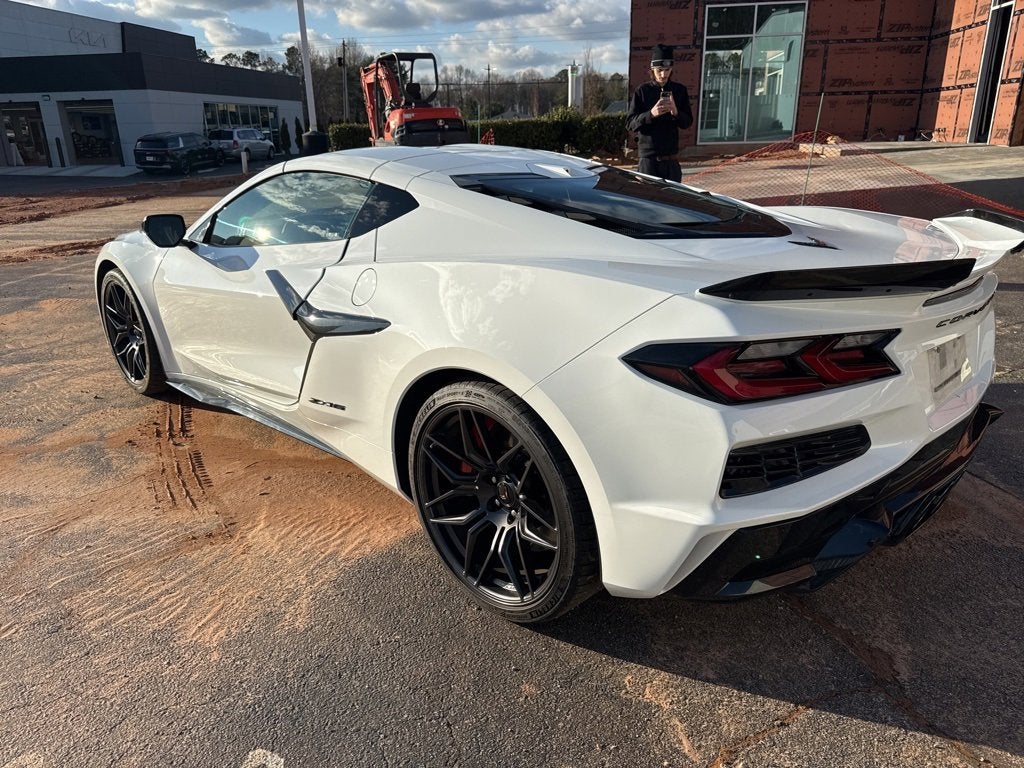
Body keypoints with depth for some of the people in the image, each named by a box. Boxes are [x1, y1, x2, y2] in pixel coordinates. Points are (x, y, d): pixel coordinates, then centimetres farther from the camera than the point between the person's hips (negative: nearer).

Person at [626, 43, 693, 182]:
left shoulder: (680, 90, 8)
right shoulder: (642, 91, 0)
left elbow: (688, 122, 8)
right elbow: (630, 123, -4)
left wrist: (676, 112, -13)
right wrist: (651, 114, -21)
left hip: (671, 159, 3)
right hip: (648, 158, -3)